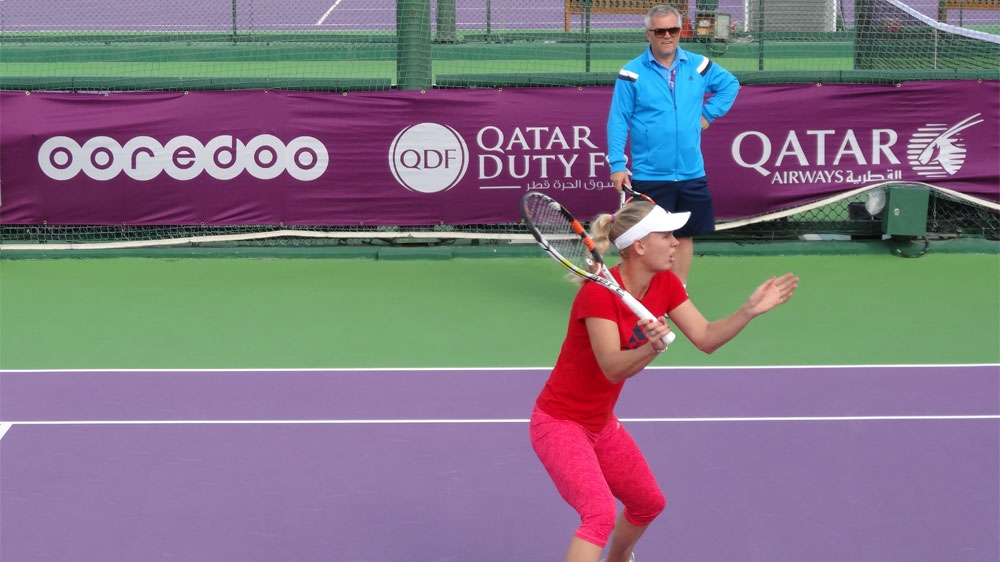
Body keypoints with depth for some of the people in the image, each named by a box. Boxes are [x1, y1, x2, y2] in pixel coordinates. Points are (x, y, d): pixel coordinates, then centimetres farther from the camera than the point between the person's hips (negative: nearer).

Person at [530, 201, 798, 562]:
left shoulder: (665, 285, -4)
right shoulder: (599, 293, -27)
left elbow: (706, 338, -4)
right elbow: (613, 369, -32)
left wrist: (750, 310, -17)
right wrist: (654, 347, -50)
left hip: (602, 424, 9)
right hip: (560, 423, -9)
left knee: (649, 503, 22)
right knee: (601, 514, -26)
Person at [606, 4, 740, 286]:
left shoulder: (699, 66, 4)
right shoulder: (632, 73, -6)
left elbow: (730, 84, 21)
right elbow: (618, 121, -6)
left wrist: (708, 114, 9)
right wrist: (617, 165, -13)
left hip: (691, 175, 4)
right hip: (649, 177, -4)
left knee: (684, 235, 10)